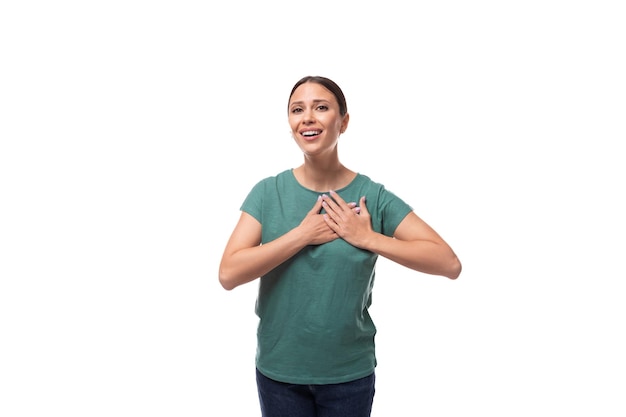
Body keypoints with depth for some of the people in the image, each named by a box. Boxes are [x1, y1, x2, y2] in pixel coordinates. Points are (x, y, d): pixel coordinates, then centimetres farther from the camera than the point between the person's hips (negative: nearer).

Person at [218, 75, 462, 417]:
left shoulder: (372, 196, -9)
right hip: (278, 370, 1)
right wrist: (303, 234, -20)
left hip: (350, 373, 0)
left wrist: (367, 238, -19)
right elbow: (228, 273, -16)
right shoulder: (267, 192, -7)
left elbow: (449, 263, -13)